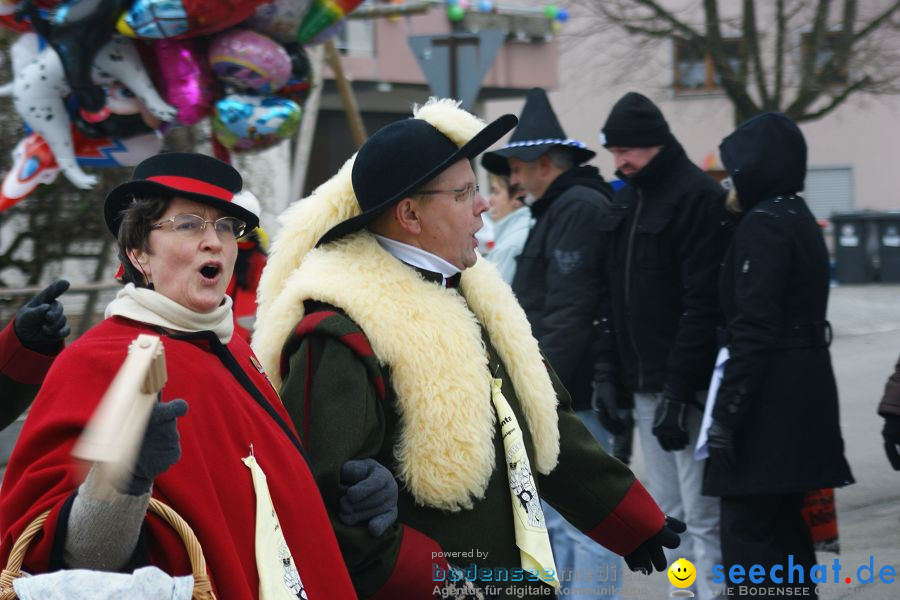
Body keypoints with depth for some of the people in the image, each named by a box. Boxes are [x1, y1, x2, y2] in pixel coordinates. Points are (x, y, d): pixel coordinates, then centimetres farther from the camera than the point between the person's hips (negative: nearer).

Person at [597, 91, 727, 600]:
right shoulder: (627, 198, 15)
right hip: (645, 382, 8)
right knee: (669, 514, 12)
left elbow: (703, 305, -17)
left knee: (703, 518, -7)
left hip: (688, 385, -8)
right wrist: (609, 369, 9)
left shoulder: (698, 196, -11)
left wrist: (677, 389, -21)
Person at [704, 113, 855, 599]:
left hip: (771, 395, -10)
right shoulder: (799, 218, 15)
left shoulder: (763, 225, -14)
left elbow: (754, 328, -20)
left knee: (745, 535, -8)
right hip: (804, 390, 10)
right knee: (783, 530, 15)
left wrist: (726, 410, -20)